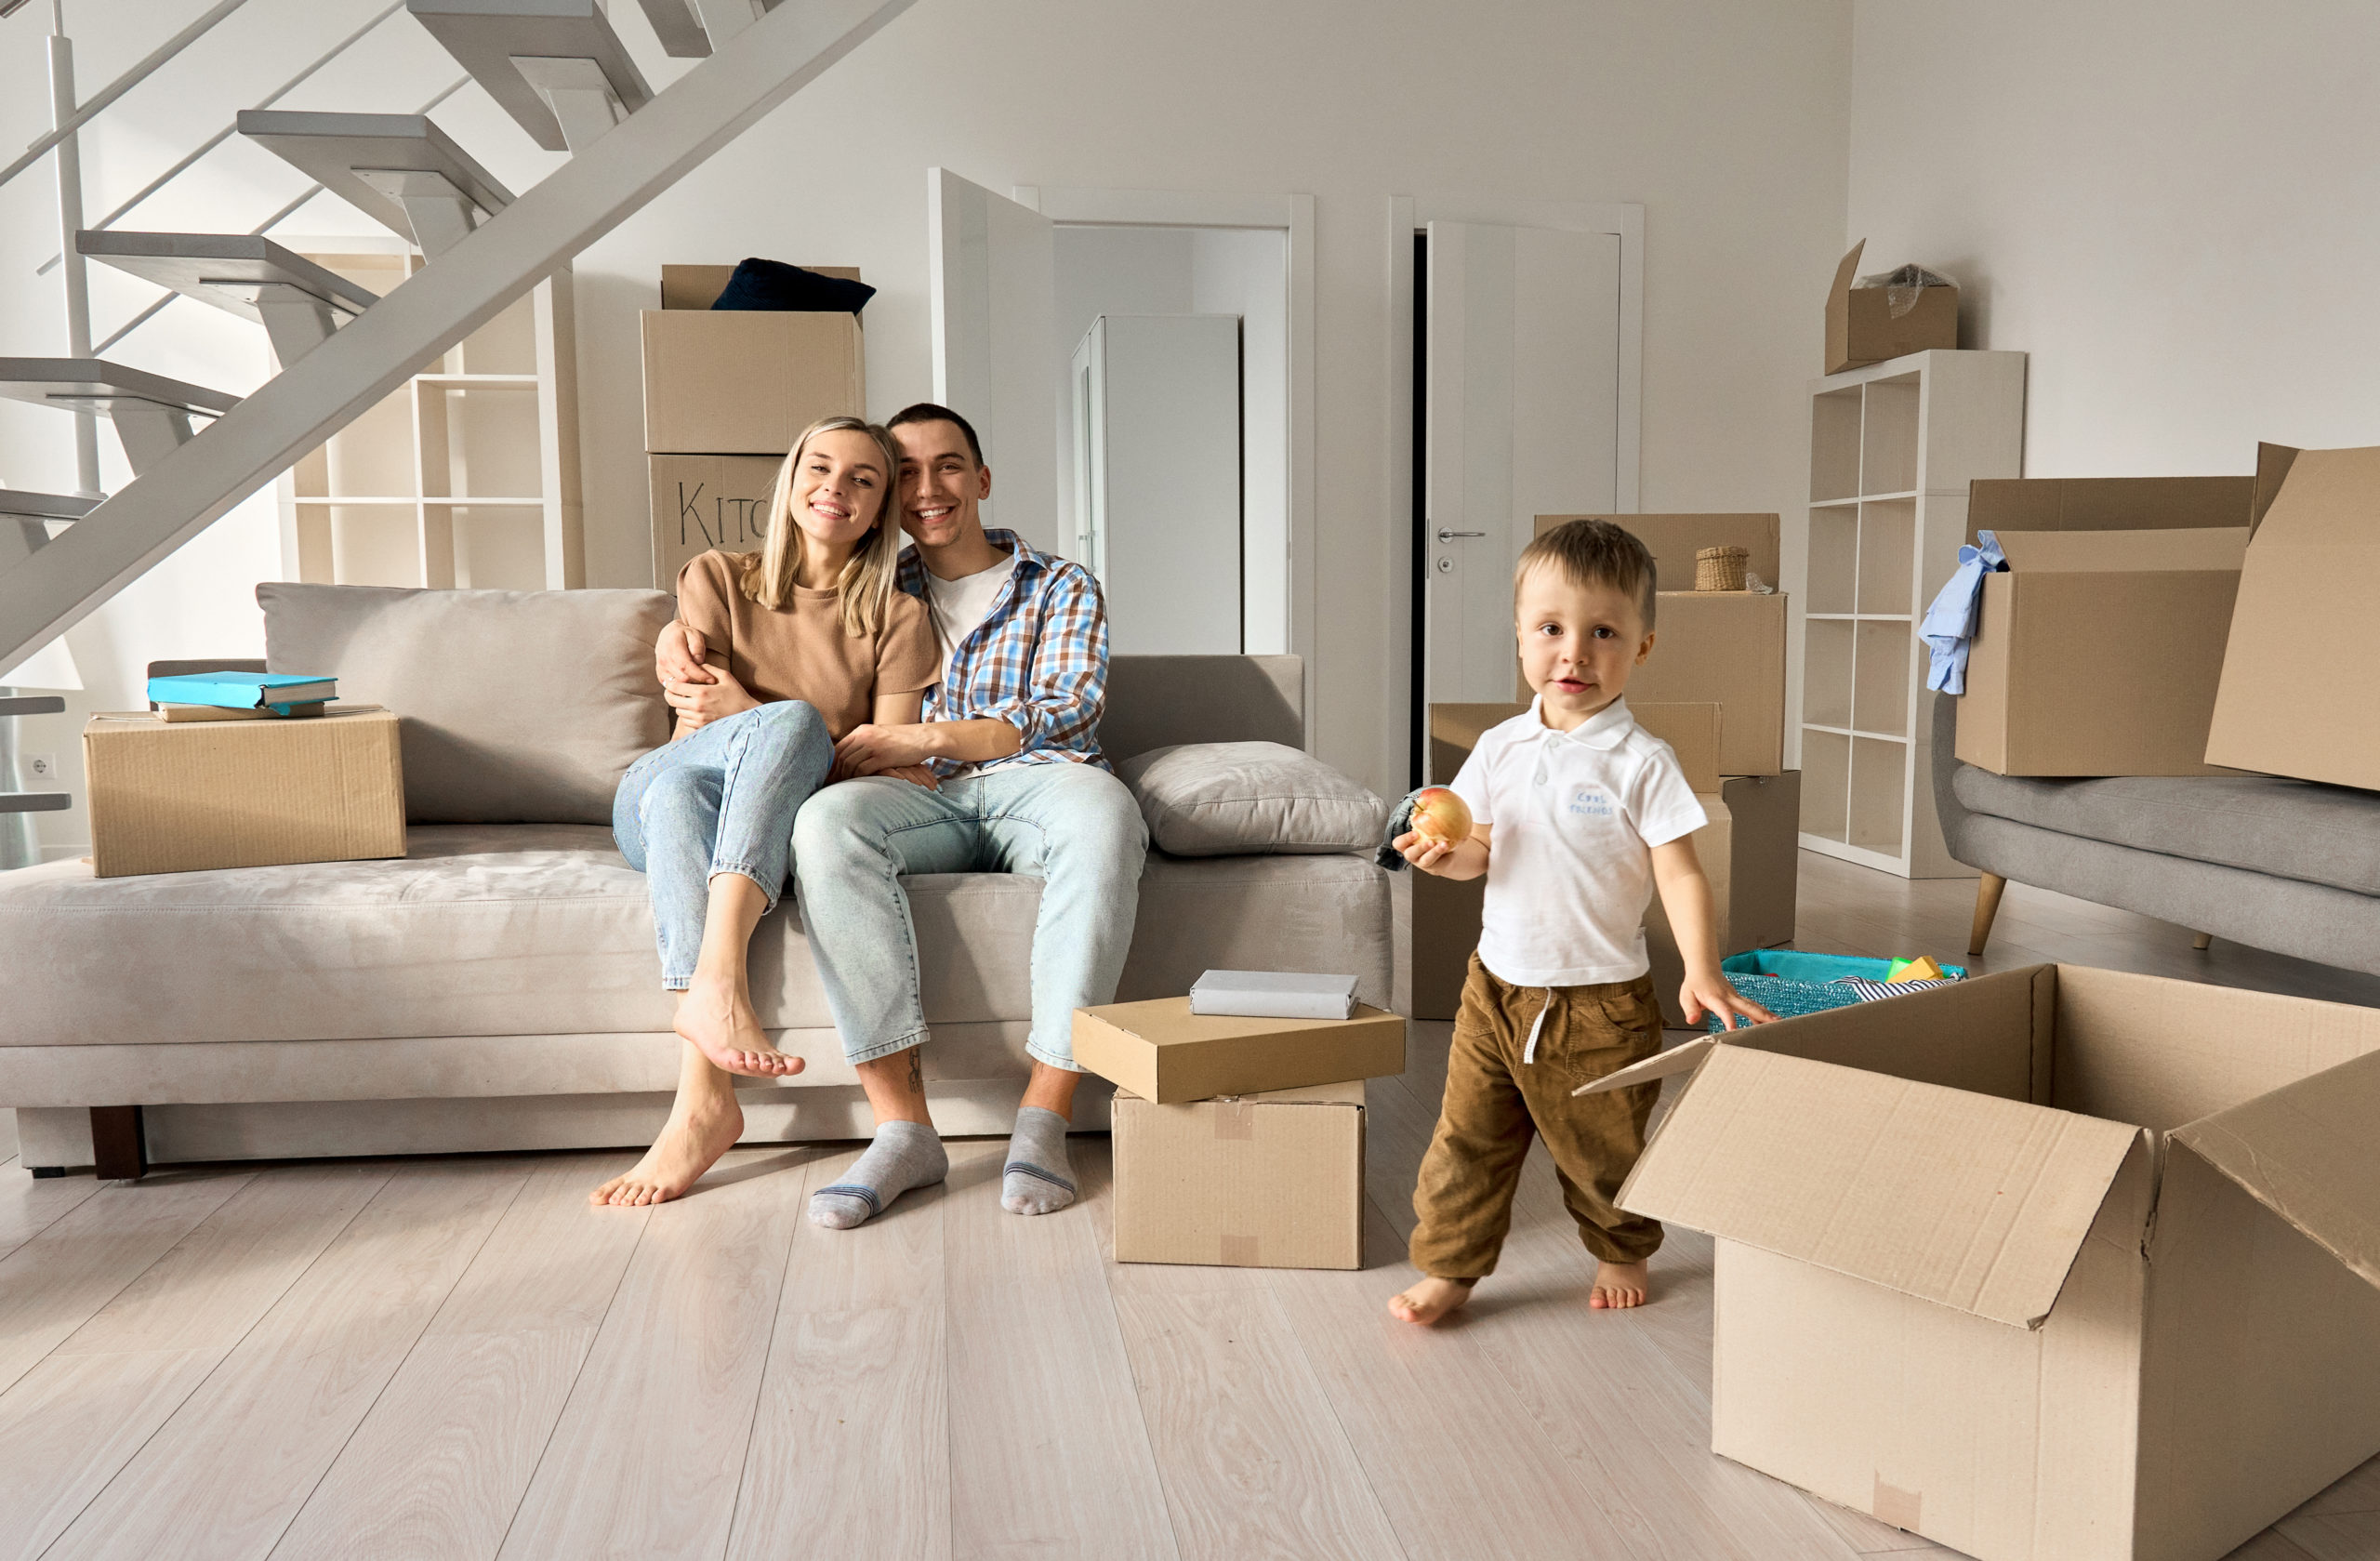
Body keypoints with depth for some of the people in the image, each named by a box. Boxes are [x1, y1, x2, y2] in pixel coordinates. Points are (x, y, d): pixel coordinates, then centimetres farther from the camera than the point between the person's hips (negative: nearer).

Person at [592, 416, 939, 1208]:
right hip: (662, 806, 1)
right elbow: (698, 727, 1)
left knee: (788, 723, -33)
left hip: (793, 821, 0)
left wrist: (747, 713, -14)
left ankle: (706, 1022, -51)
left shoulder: (897, 617, 8)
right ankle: (705, 1100, -48)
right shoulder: (713, 580, 10)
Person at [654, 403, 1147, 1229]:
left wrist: (925, 739, -11)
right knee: (826, 821, -35)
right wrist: (684, 628, 9)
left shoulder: (1061, 587, 16)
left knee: (1104, 810, -40)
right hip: (927, 799, 2)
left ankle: (1043, 1117, -36)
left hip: (1036, 782, -1)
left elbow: (1066, 713, 0)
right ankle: (903, 1127, -35)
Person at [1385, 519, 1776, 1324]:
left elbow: (1680, 872, -12)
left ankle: (1621, 1253, 40)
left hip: (1601, 1000, -3)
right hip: (1497, 985, 3)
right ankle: (1449, 1265, 22)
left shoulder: (1641, 763, -12)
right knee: (1467, 1136, 6)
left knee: (1602, 1146, 14)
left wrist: (1701, 971, -23)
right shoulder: (1500, 748, 1)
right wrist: (1447, 855, -12)